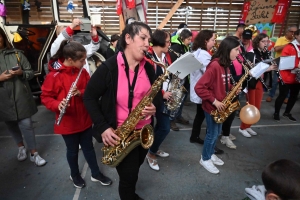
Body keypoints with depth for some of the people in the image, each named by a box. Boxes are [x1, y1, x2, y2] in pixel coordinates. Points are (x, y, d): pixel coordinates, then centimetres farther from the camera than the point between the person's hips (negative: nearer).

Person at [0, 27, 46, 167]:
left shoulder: (16, 53, 1)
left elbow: (30, 72, 2)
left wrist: (21, 73, -18)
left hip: (21, 97, -1)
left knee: (26, 125, 1)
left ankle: (34, 154, 15)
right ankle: (21, 147, 40)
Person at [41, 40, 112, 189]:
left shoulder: (83, 72, -3)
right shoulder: (54, 76, -16)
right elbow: (45, 97, -10)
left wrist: (81, 93, -22)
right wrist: (58, 105, -30)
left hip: (85, 119, 4)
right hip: (67, 123, -3)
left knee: (88, 147, 17)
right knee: (73, 150, 16)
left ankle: (96, 174, 35)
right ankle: (75, 175, 42)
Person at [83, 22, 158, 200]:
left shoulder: (148, 67, -3)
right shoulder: (108, 68, -18)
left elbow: (156, 93, 9)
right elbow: (89, 97, -11)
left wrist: (155, 107, -14)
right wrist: (103, 127, -17)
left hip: (145, 129, 6)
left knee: (135, 168, 27)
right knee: (129, 176, 8)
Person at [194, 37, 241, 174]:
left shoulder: (226, 65, 5)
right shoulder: (214, 66, -24)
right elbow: (199, 87, -28)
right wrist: (214, 101, -25)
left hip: (221, 105, 9)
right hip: (211, 106, -9)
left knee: (217, 132, 20)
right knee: (212, 133, 6)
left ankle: (211, 154, 41)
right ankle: (205, 159, 27)